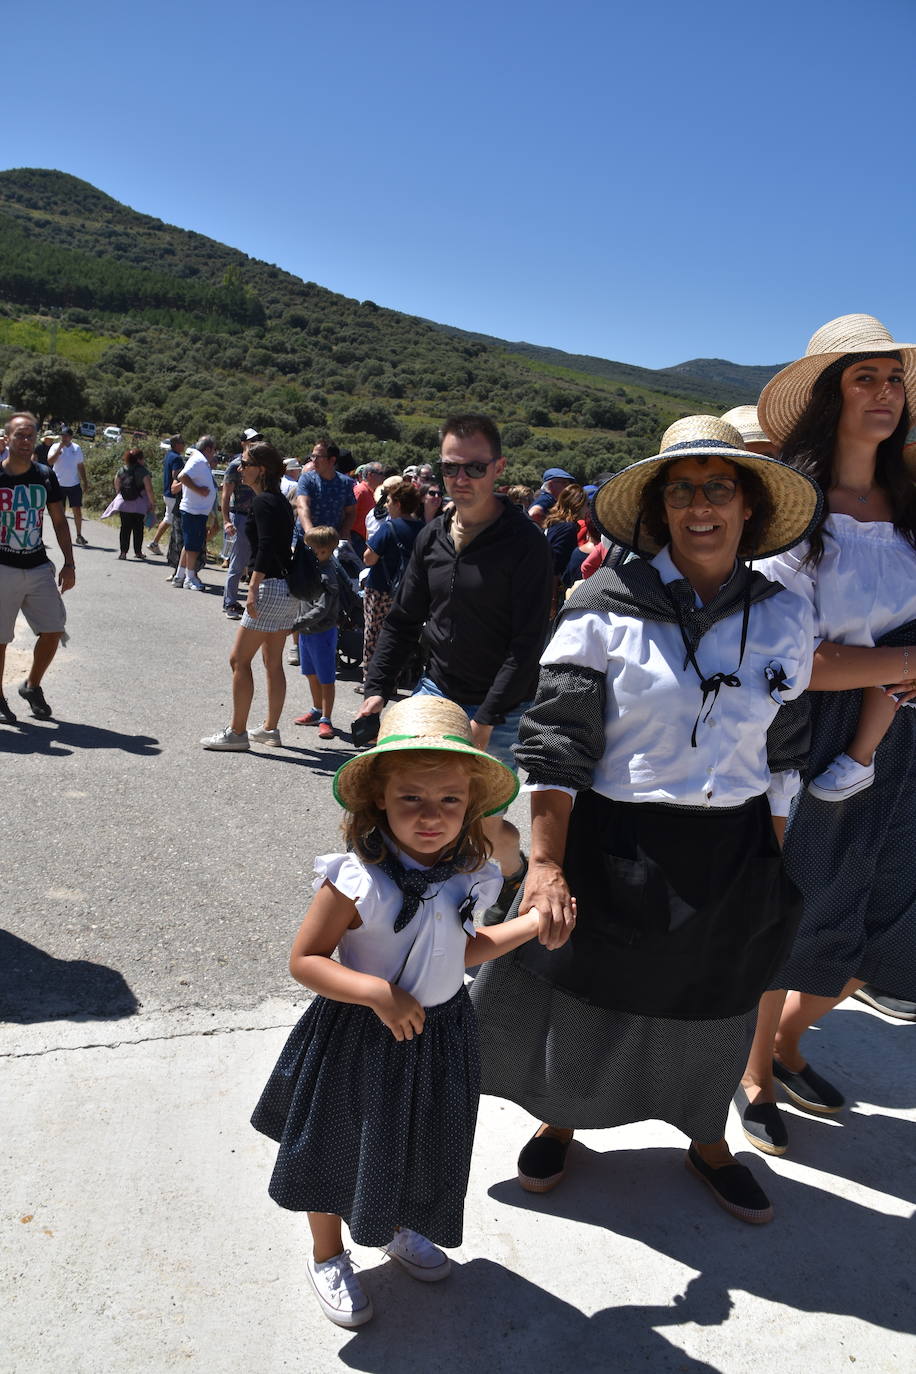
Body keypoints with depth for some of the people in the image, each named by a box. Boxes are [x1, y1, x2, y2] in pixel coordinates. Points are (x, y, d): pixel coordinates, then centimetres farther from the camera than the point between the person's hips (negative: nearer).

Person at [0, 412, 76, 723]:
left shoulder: (45, 476, 4)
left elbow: (59, 522, 11)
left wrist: (69, 563, 6)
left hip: (39, 567, 4)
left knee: (54, 630, 1)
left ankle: (32, 686, 23)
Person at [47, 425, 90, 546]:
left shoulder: (76, 448, 5)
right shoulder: (55, 447, -2)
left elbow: (81, 466, 12)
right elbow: (50, 462, -18)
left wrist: (85, 482, 10)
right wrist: (60, 448, -20)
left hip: (74, 484, 2)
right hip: (60, 485, -2)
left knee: (77, 511, 0)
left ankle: (79, 536, 8)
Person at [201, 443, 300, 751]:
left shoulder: (262, 502, -11)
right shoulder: (280, 500, 15)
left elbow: (266, 547, -23)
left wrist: (253, 587, -28)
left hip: (270, 587, -10)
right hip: (288, 588, 10)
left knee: (239, 659, -3)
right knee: (273, 662, 15)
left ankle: (237, 732, 2)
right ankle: (270, 729, 23)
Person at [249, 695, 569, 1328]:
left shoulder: (465, 876, -11)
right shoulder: (357, 879, -29)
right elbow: (305, 960, -22)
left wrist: (534, 923, 1)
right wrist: (380, 993, -32)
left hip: (439, 1036, 5)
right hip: (360, 1038, -5)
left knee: (419, 1143, 27)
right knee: (341, 1149, 18)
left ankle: (401, 1228, 58)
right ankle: (328, 1256, 47)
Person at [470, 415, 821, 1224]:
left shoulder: (785, 619, -1)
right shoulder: (606, 606, -12)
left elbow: (781, 759, 6)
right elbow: (556, 743, -14)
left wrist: (774, 872, 7)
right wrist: (547, 863, -20)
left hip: (731, 857, 3)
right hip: (611, 846, -2)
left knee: (713, 1009, 21)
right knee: (587, 994, 16)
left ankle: (707, 1141, 50)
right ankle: (562, 1120, 46)